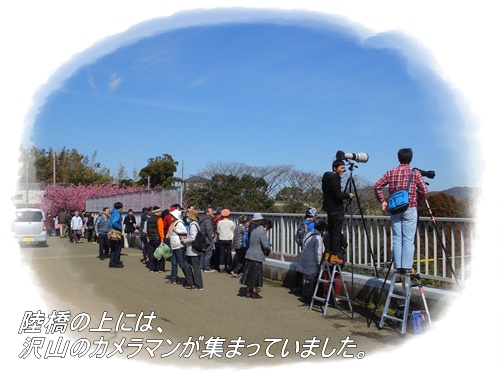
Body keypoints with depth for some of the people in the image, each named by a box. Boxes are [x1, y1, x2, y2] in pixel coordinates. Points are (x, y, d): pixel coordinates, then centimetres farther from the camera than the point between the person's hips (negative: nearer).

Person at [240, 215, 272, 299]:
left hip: (249, 255, 8)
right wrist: (269, 250, 3)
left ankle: (248, 291, 20)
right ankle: (254, 292, 8)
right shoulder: (262, 232, -14)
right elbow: (265, 245, -19)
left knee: (250, 274, 13)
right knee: (256, 274, 2)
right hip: (257, 257, -8)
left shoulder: (254, 231, 13)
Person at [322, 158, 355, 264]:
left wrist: (344, 195, 15)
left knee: (331, 232, 13)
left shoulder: (326, 178, 14)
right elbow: (338, 195, -21)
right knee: (337, 233, -5)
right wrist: (348, 195, -5)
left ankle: (328, 254, 16)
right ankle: (334, 256, -4)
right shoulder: (335, 179, -15)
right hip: (336, 209, -9)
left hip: (329, 209, 9)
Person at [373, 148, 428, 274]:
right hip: (410, 208, -2)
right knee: (408, 239, 0)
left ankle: (398, 266, 7)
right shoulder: (415, 173, -1)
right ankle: (407, 267, 0)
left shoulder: (391, 172, 5)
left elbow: (377, 186, 0)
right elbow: (424, 191, -8)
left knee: (397, 238, 7)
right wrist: (418, 201, 8)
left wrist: (383, 201, 8)